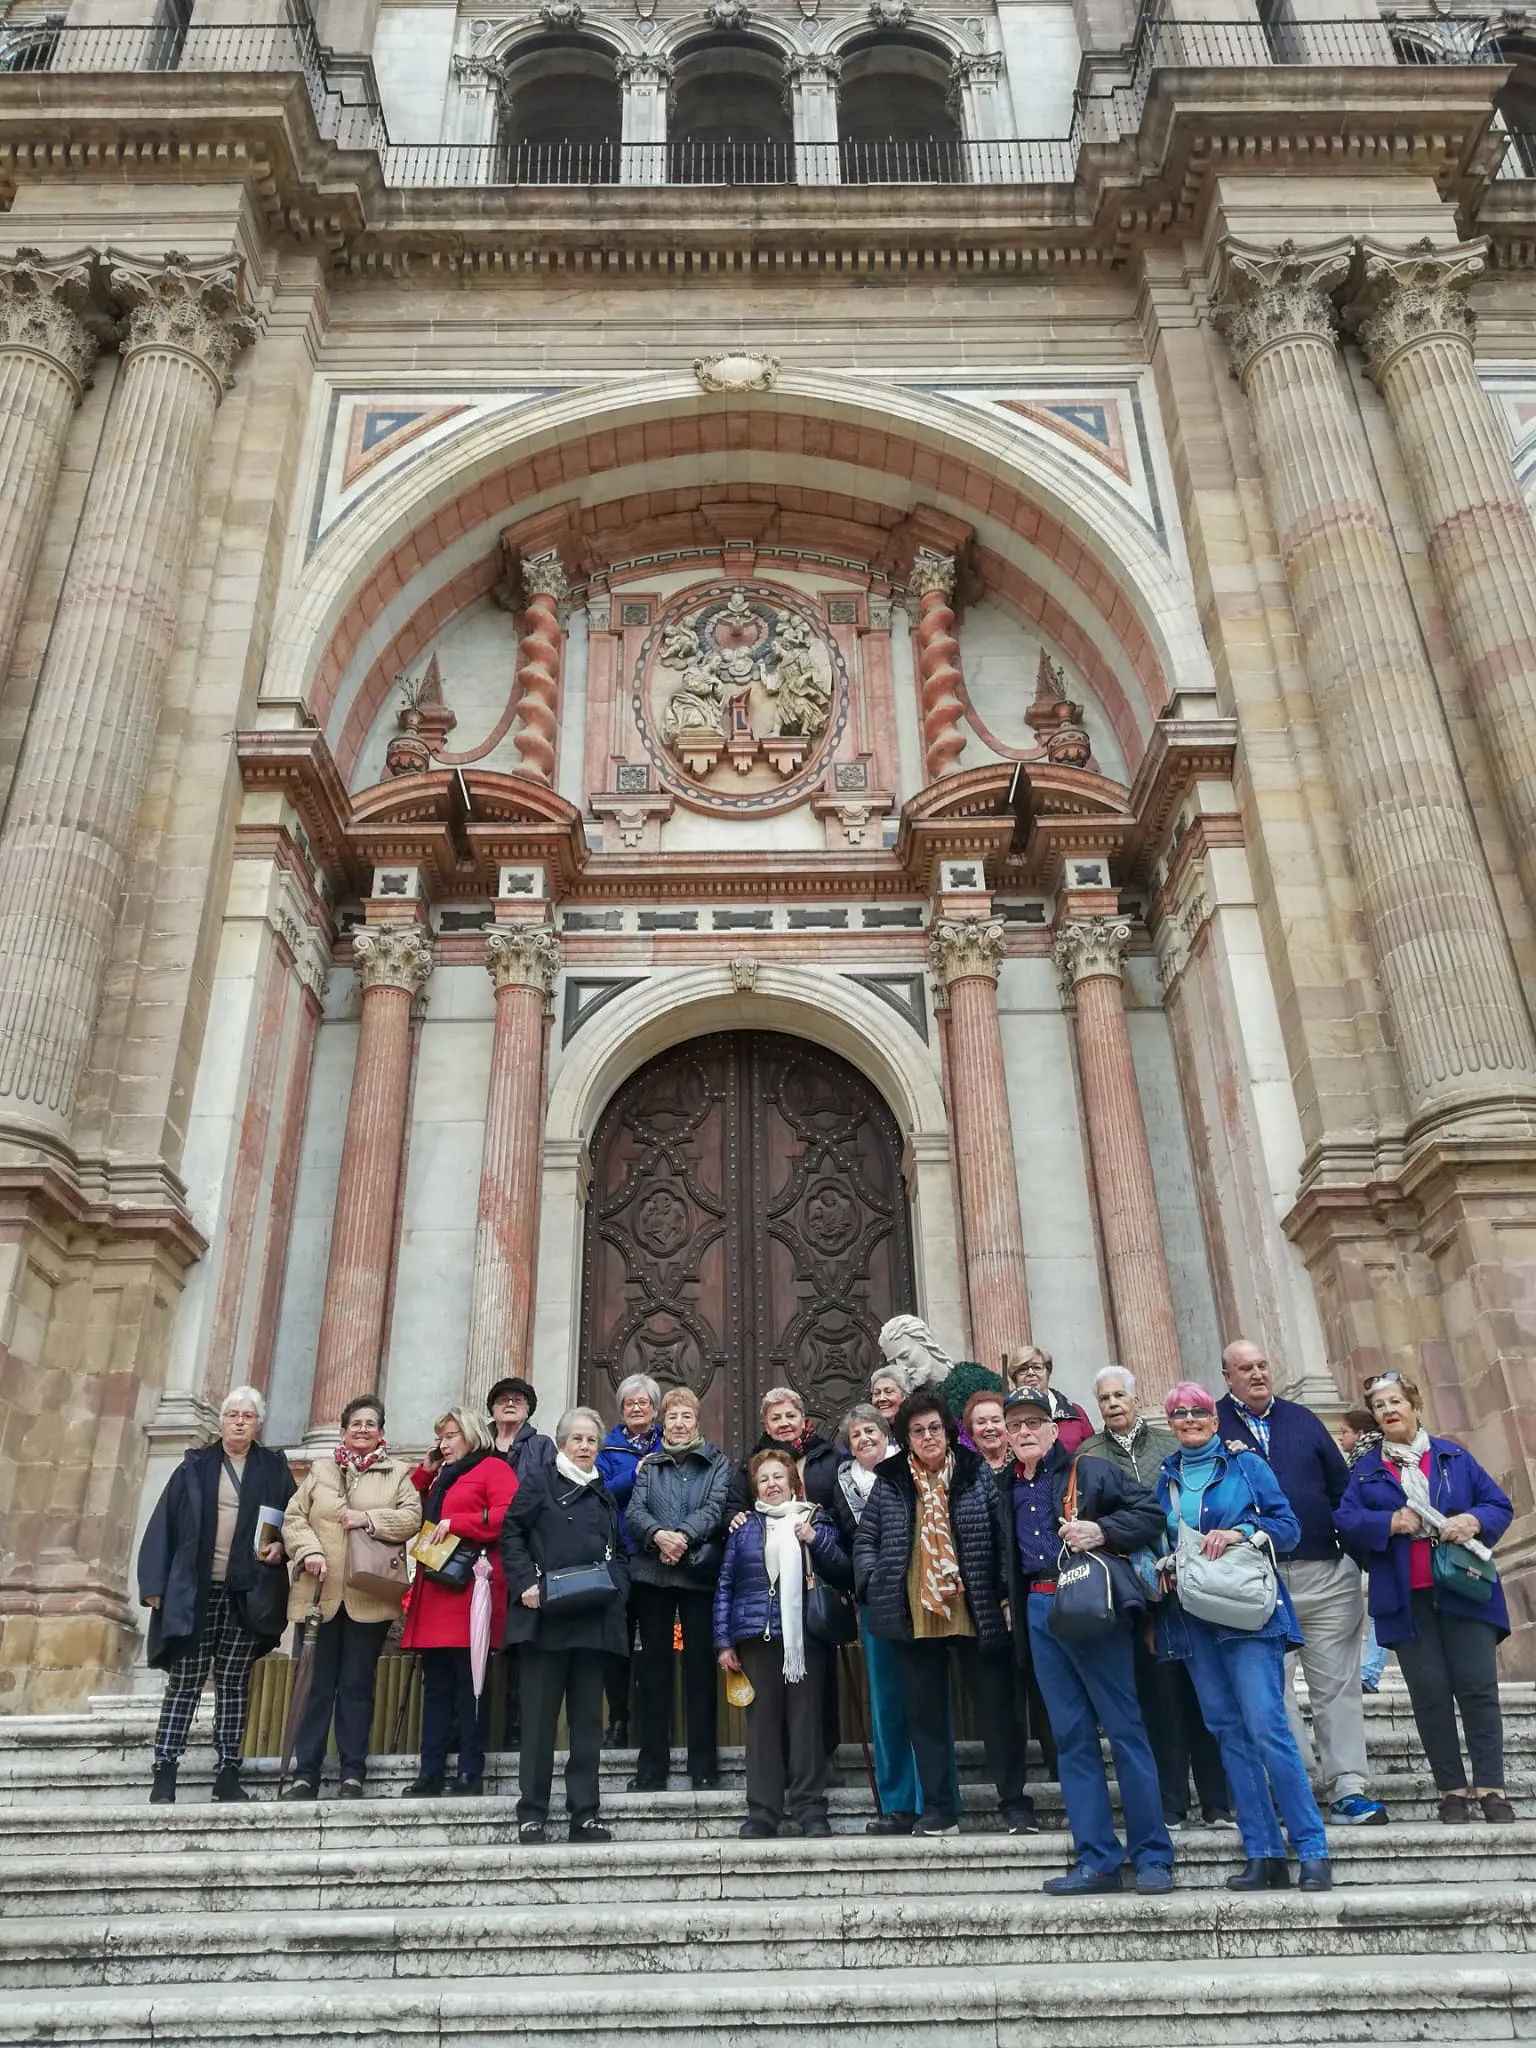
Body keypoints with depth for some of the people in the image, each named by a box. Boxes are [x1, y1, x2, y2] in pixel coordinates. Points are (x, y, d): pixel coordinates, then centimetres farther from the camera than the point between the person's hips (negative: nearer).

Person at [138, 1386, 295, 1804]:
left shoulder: (274, 1468, 8)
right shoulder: (195, 1466, 6)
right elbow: (164, 1524, 2)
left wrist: (281, 1544, -13)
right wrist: (155, 1584, -5)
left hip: (247, 1593, 1)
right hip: (194, 1591, -1)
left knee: (234, 1685, 6)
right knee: (183, 1684, 3)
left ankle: (228, 1775, 12)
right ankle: (164, 1775, 10)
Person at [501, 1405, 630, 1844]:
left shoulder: (605, 1495, 19)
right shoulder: (538, 1483, 6)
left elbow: (620, 1555, 19)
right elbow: (511, 1535, -1)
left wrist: (616, 1586, 0)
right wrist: (526, 1584, -12)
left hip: (593, 1619, 4)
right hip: (545, 1616, -4)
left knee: (588, 1718, 6)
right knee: (539, 1716, 0)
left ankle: (585, 1814, 12)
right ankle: (532, 1813, 9)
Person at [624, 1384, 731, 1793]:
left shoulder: (717, 1463, 9)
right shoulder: (648, 1464, 15)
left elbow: (716, 1508, -5)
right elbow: (636, 1511, 1)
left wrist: (683, 1536, -21)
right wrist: (659, 1536, -19)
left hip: (700, 1571, -2)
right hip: (652, 1573, 2)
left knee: (701, 1665, -1)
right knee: (653, 1665, 3)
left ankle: (704, 1767, 5)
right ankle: (651, 1767, 9)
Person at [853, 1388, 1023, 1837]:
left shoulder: (977, 1475, 0)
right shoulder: (888, 1483, 3)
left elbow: (1002, 1537, 0)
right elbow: (864, 1541, 6)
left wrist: (1005, 1594, -6)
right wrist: (873, 1583, -6)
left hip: (974, 1614, -1)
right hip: (914, 1618, 2)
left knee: (995, 1708, 7)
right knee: (926, 1715, 9)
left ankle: (1014, 1801, 20)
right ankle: (939, 1810, 20)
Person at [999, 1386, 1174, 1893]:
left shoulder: (1091, 1472, -1)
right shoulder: (1010, 1490, 14)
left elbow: (1151, 1513, -6)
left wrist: (1101, 1531, -17)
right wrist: (1013, 1603, 14)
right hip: (1038, 1612, 6)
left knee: (1124, 1730, -1)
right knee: (1072, 1738, 8)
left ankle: (1153, 1856, 9)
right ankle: (1097, 1860, 14)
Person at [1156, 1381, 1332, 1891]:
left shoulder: (1245, 1464, 1)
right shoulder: (1165, 1479, 13)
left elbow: (1289, 1526, -2)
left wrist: (1241, 1533, -17)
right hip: (1192, 1616, 5)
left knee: (1266, 1727, -11)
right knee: (1230, 1733, 5)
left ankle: (1312, 1851, -3)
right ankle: (1264, 1855, 11)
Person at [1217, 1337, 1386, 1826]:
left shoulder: (1301, 1418, 13)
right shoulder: (1213, 1424, 3)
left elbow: (1341, 1484, 11)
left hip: (1327, 1574, 3)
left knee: (1337, 1686, 4)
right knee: (1271, 1691, 2)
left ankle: (1346, 1790, 9)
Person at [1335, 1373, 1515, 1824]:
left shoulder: (1454, 1456, 9)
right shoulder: (1366, 1469, 9)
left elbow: (1499, 1504, 6)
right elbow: (1346, 1520, -2)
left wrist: (1474, 1521, -14)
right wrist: (1389, 1522, -17)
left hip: (1464, 1589, 0)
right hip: (1406, 1598, 0)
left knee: (1478, 1685, -4)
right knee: (1430, 1693, 2)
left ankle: (1491, 1789, 2)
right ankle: (1452, 1791, 10)